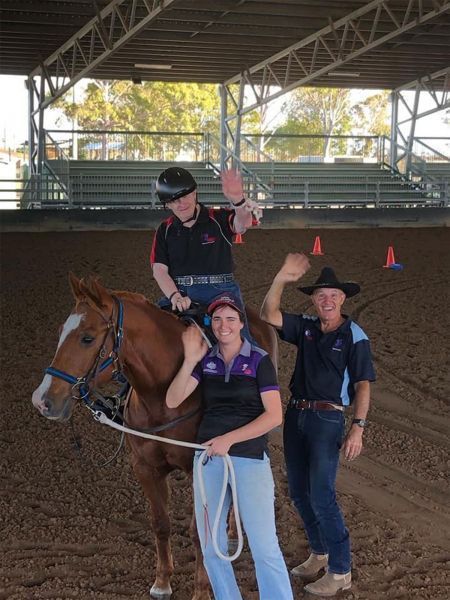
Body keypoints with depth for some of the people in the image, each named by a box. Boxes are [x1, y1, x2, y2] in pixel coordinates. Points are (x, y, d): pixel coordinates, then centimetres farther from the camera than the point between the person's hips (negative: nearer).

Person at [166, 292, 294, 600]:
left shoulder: (259, 360, -4)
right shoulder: (206, 360, 7)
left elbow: (274, 415, -11)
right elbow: (172, 401, -2)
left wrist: (230, 439, -18)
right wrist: (190, 360, -12)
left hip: (250, 457, -4)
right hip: (208, 457, 5)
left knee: (264, 547, -6)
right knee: (211, 547, 11)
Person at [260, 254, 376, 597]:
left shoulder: (354, 336, -6)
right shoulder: (306, 328, 8)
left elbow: (362, 385, -9)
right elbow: (268, 316, -3)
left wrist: (358, 427, -18)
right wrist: (282, 279, -16)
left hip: (327, 419, -6)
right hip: (296, 415, 6)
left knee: (322, 496, -10)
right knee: (299, 492, 13)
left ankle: (340, 571, -1)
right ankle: (320, 553, 30)